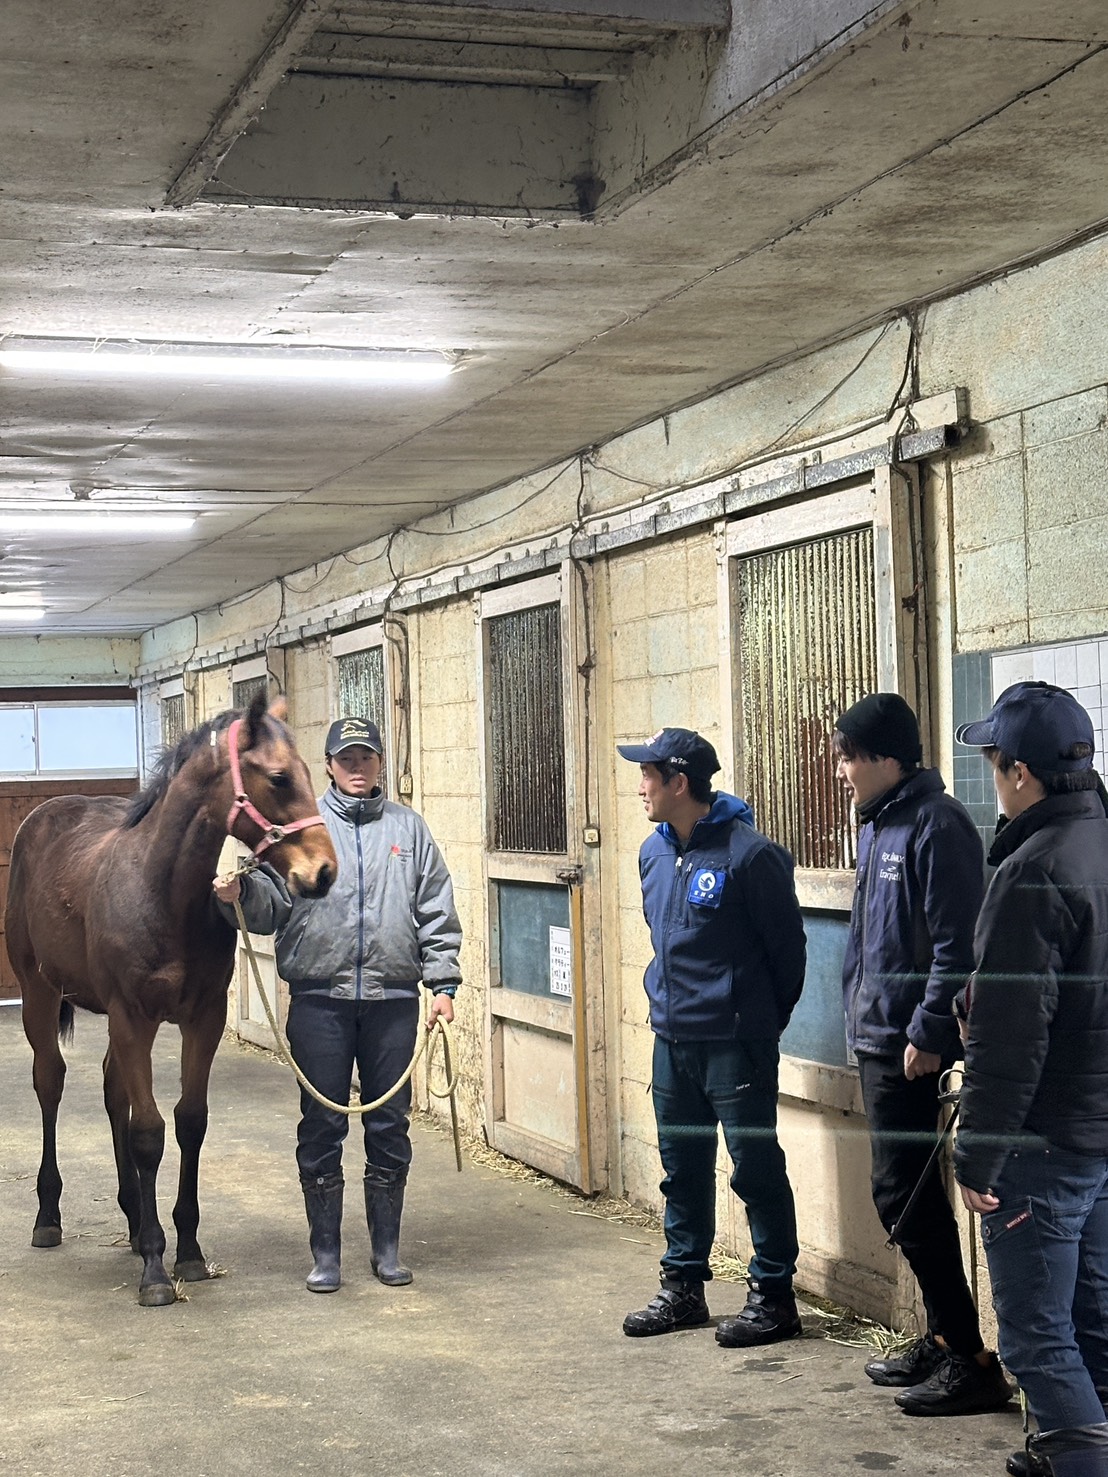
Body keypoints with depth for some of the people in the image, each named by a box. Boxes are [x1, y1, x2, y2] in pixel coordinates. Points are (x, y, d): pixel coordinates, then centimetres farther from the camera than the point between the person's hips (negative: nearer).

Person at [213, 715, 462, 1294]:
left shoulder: (408, 827, 10)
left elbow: (437, 913, 8)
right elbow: (271, 904, 0)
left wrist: (443, 983, 1)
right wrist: (240, 894, -21)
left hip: (392, 998, 1)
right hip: (320, 998, -1)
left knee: (390, 1124, 7)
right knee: (322, 1126, 4)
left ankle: (386, 1247, 20)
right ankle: (325, 1252, 15)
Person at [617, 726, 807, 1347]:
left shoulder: (748, 854, -15)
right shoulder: (654, 853, 8)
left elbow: (787, 947, -8)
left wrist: (764, 1023, 1)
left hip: (735, 1043, -7)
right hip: (672, 1040, 8)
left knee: (756, 1168, -1)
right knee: (683, 1167, 15)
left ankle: (774, 1297, 9)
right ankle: (683, 1285, 27)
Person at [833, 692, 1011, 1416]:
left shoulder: (935, 825, -16)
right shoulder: (880, 826, 14)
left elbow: (957, 946, -21)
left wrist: (927, 1036, -21)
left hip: (913, 1051, -10)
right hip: (880, 1042, 10)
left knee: (906, 1198, -8)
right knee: (911, 1197, 15)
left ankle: (973, 1360, -2)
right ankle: (944, 1338, 25)